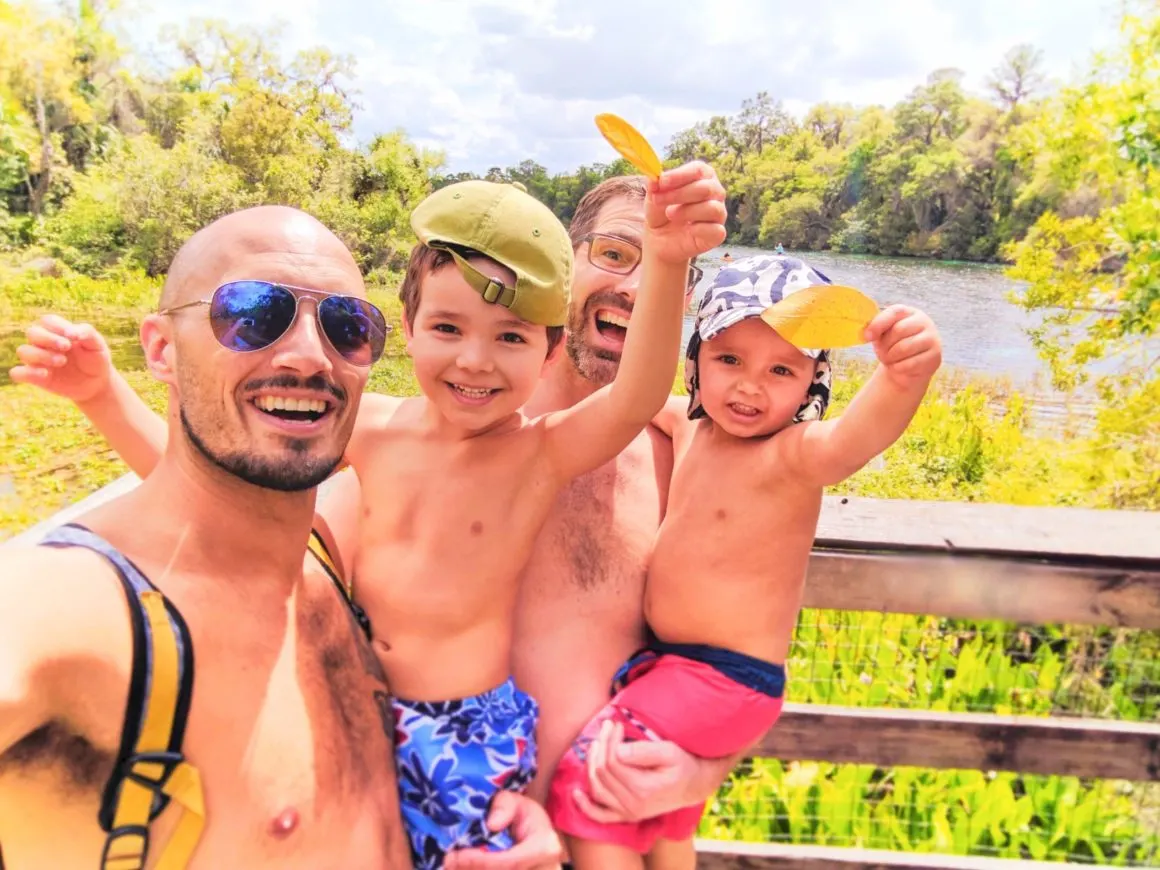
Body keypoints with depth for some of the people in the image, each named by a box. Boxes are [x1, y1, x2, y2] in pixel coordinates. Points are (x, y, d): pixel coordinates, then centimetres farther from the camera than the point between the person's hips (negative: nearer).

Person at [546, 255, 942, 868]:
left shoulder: (793, 454, -24)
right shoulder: (692, 426, -1)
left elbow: (854, 437, -48)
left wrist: (904, 376, -64)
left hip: (723, 681, -9)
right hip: (671, 661, 9)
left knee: (582, 786, -7)